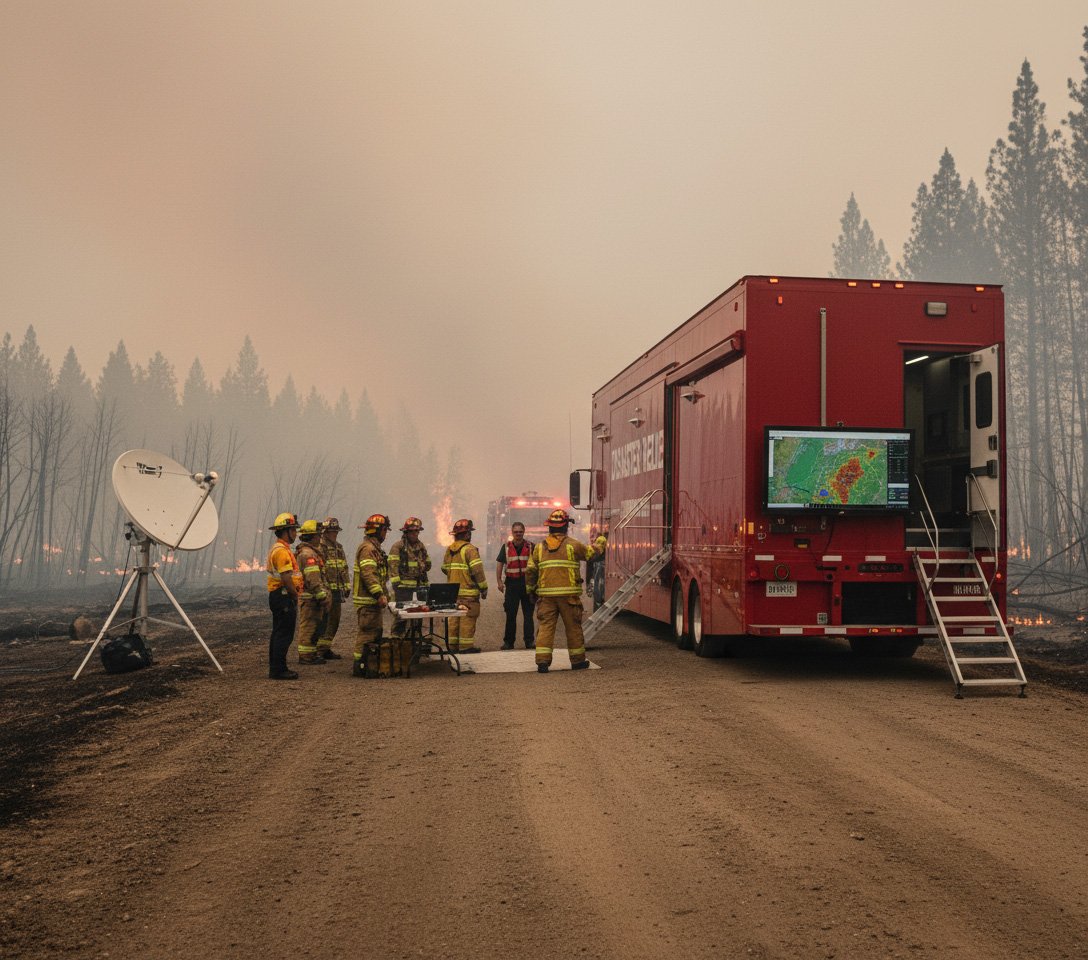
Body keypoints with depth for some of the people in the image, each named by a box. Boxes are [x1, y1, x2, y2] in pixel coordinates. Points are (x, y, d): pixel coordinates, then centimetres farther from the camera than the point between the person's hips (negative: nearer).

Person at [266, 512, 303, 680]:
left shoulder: (278, 549, 18)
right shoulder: (282, 551, -17)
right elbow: (286, 578, -23)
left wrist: (294, 593, 14)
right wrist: (295, 595, -12)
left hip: (277, 596, 11)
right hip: (284, 596, -11)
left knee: (278, 633, 14)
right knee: (284, 635, -7)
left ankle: (275, 668, 19)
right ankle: (279, 670, -5)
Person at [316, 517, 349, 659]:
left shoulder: (339, 547, 18)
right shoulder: (319, 547, -10)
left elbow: (344, 568, 22)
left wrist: (347, 585, 15)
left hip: (337, 590, 9)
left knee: (334, 621, 11)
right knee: (323, 621, -9)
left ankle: (326, 648, 20)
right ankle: (319, 651, -5)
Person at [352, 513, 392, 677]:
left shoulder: (375, 548, 19)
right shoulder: (367, 548, -15)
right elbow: (368, 574, -24)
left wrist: (384, 594, 19)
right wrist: (380, 595, -25)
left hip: (373, 601, 11)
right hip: (367, 601, -11)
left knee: (376, 632, 15)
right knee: (367, 633, -9)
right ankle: (359, 665, -5)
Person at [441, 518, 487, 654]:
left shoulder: (449, 550, 12)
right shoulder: (469, 549, -12)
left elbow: (444, 568, 20)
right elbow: (477, 570, -16)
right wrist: (483, 588, -9)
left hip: (452, 591, 8)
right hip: (468, 592, -8)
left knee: (454, 618, 11)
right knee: (468, 618, -4)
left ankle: (453, 645, 16)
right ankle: (466, 645, -4)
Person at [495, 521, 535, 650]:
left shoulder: (530, 547, 5)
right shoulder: (506, 547, 6)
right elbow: (499, 564, 7)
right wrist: (499, 581, -3)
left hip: (527, 582, 0)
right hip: (512, 583, 0)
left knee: (528, 614, 1)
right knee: (510, 614, 2)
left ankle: (529, 641, 5)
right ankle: (508, 641, 7)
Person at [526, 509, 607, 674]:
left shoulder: (540, 546, 5)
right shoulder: (572, 545, -3)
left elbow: (531, 570, 8)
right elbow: (591, 552, 12)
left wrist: (531, 589, 21)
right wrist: (600, 542, 33)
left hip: (546, 594, 2)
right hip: (568, 594, -2)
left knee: (545, 626, 2)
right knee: (573, 627, 10)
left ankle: (542, 661, -6)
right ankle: (577, 660, 19)